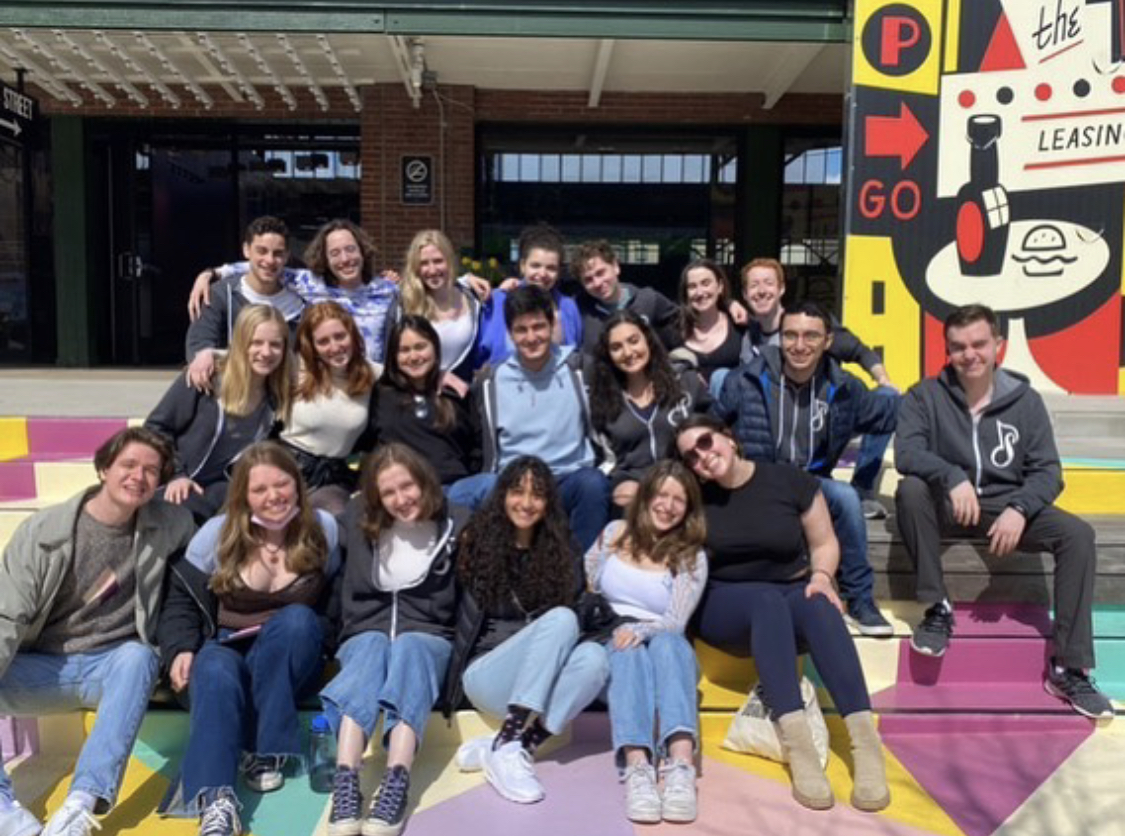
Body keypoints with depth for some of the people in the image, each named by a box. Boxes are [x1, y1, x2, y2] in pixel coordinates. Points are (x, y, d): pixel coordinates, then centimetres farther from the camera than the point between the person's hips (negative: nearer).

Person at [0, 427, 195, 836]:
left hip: (112, 665, 0)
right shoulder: (42, 531, -6)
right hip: (42, 666, 1)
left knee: (138, 656, -36)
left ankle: (84, 800, -46)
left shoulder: (167, 524, -1)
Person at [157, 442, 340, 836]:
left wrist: (322, 642, -12)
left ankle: (267, 753, -28)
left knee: (297, 618, -34)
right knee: (215, 674, -36)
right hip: (226, 648, 0)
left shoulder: (323, 529, -3)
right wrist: (181, 650, -15)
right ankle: (215, 799, -52)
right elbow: (182, 601, 1)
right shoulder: (216, 534, -3)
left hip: (292, 663, 0)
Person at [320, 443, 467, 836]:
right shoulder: (360, 523, 9)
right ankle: (345, 784, -50)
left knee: (407, 647, -35)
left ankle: (395, 785, -52)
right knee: (375, 647, -34)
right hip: (365, 633, 1)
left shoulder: (456, 525, 2)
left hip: (428, 637, -1)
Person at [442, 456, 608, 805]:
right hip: (484, 674, -3)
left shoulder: (560, 551, 10)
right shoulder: (477, 543, 1)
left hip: (537, 682, 3)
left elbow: (581, 609, 11)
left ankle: (509, 745, -34)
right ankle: (508, 747, -34)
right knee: (561, 619, -29)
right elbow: (462, 621, 3)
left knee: (594, 656, -29)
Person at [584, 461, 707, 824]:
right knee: (629, 653, -37)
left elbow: (675, 622, -9)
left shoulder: (692, 558, 2)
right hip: (609, 645, 1)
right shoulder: (614, 533, 9)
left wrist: (639, 630, -28)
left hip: (662, 645, 0)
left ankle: (681, 767, -57)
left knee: (669, 643, -37)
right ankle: (637, 769, -57)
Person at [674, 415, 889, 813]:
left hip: (793, 594, 1)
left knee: (818, 605, -35)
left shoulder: (790, 480, -1)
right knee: (767, 600, -36)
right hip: (724, 605, 0)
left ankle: (866, 746, -47)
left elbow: (824, 543, 4)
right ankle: (798, 747, -51)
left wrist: (821, 576, -15)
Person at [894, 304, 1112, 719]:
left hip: (1006, 506, 2)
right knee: (910, 489, -33)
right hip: (947, 507, -1)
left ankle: (1069, 669, -15)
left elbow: (1047, 471, -2)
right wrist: (953, 477, -35)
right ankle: (937, 608, -19)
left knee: (1078, 534, -23)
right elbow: (906, 453, -18)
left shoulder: (1025, 400, 1)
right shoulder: (924, 396, -4)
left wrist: (1019, 509, -22)